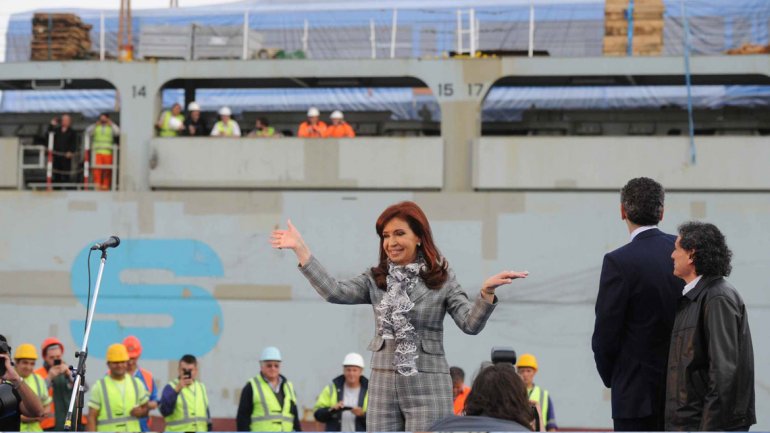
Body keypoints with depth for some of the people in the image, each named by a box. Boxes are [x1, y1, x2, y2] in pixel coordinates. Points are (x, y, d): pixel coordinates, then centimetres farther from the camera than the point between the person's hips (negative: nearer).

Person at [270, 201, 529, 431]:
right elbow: (334, 292, -6)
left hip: (427, 388, -4)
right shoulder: (375, 281, 8)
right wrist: (300, 250, -10)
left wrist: (487, 291, -27)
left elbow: (470, 324, -9)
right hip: (383, 386, 4)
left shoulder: (441, 280, -1)